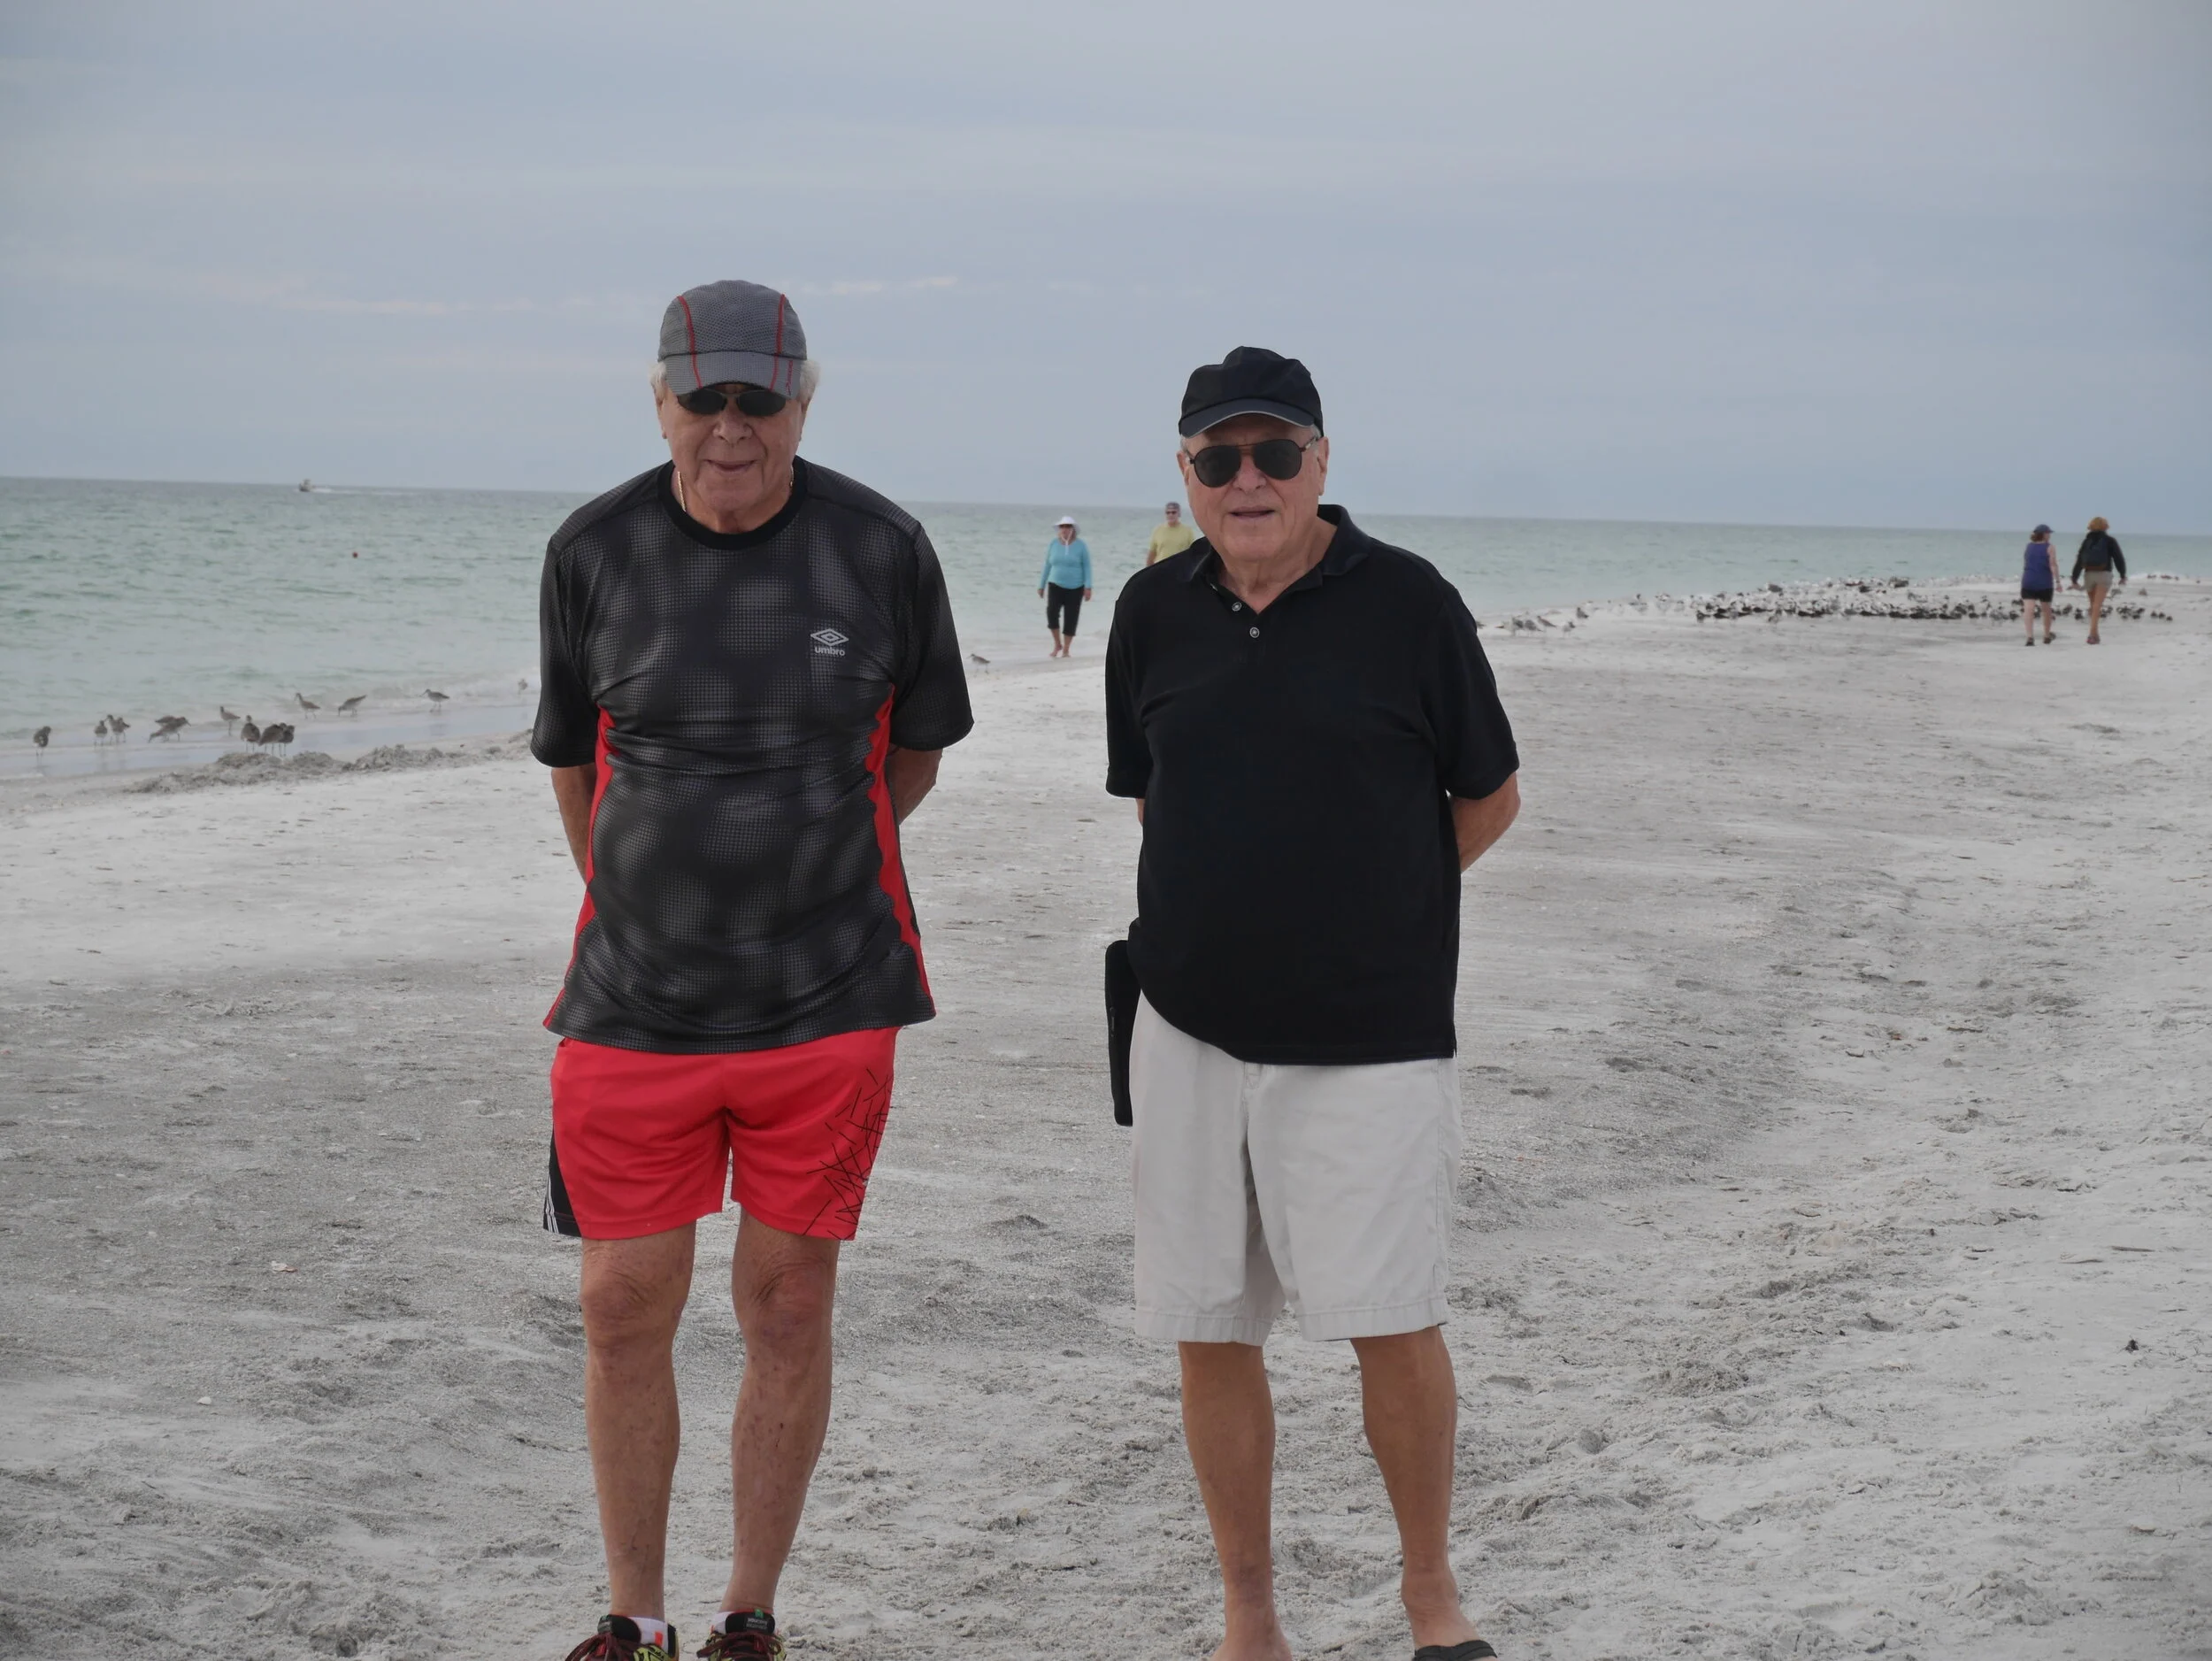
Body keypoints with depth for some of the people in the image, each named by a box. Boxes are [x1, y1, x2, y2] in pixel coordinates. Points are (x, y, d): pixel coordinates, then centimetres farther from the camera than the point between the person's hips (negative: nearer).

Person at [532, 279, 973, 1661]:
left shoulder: (883, 549, -3)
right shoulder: (595, 550, -1)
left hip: (827, 1005, -1)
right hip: (632, 1007, 1)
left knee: (789, 1304, 6)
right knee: (626, 1308, 4)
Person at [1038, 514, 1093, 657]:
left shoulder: (1081, 545, -4)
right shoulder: (1053, 544, 3)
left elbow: (1087, 567, -2)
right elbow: (1047, 565, 11)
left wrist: (1088, 587, -11)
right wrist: (1041, 585, 12)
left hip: (1075, 588, -1)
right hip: (1055, 585, 1)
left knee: (1070, 618, 0)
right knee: (1051, 612, -19)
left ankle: (1066, 650, 11)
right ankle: (1057, 644, -2)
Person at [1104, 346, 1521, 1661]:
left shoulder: (1407, 601, -4)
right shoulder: (1157, 611, 6)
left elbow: (1491, 797, 6)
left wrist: (1373, 905, 7)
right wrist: (1260, 903, 11)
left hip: (1371, 1035, -3)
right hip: (1191, 1027, 3)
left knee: (1394, 1321, -3)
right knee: (1209, 1333, 6)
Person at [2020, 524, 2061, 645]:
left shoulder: (2029, 546, 11)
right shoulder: (2049, 548, -3)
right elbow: (2053, 566, -12)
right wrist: (2057, 582, -11)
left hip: (2028, 582, 2)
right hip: (2045, 583, -2)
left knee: (2028, 609, -9)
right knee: (2046, 609, 17)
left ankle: (2030, 637, -26)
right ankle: (2047, 636, 33)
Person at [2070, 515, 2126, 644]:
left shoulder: (2087, 541, 8)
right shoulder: (2109, 541, 1)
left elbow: (2079, 560, 4)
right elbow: (2119, 558, 0)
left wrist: (2074, 579, 5)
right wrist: (2123, 576, 10)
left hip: (2089, 574, 3)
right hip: (2104, 574, -3)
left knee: (2093, 605, 16)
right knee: (2097, 606, -11)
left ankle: (2095, 634, 18)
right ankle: (2092, 635, -21)